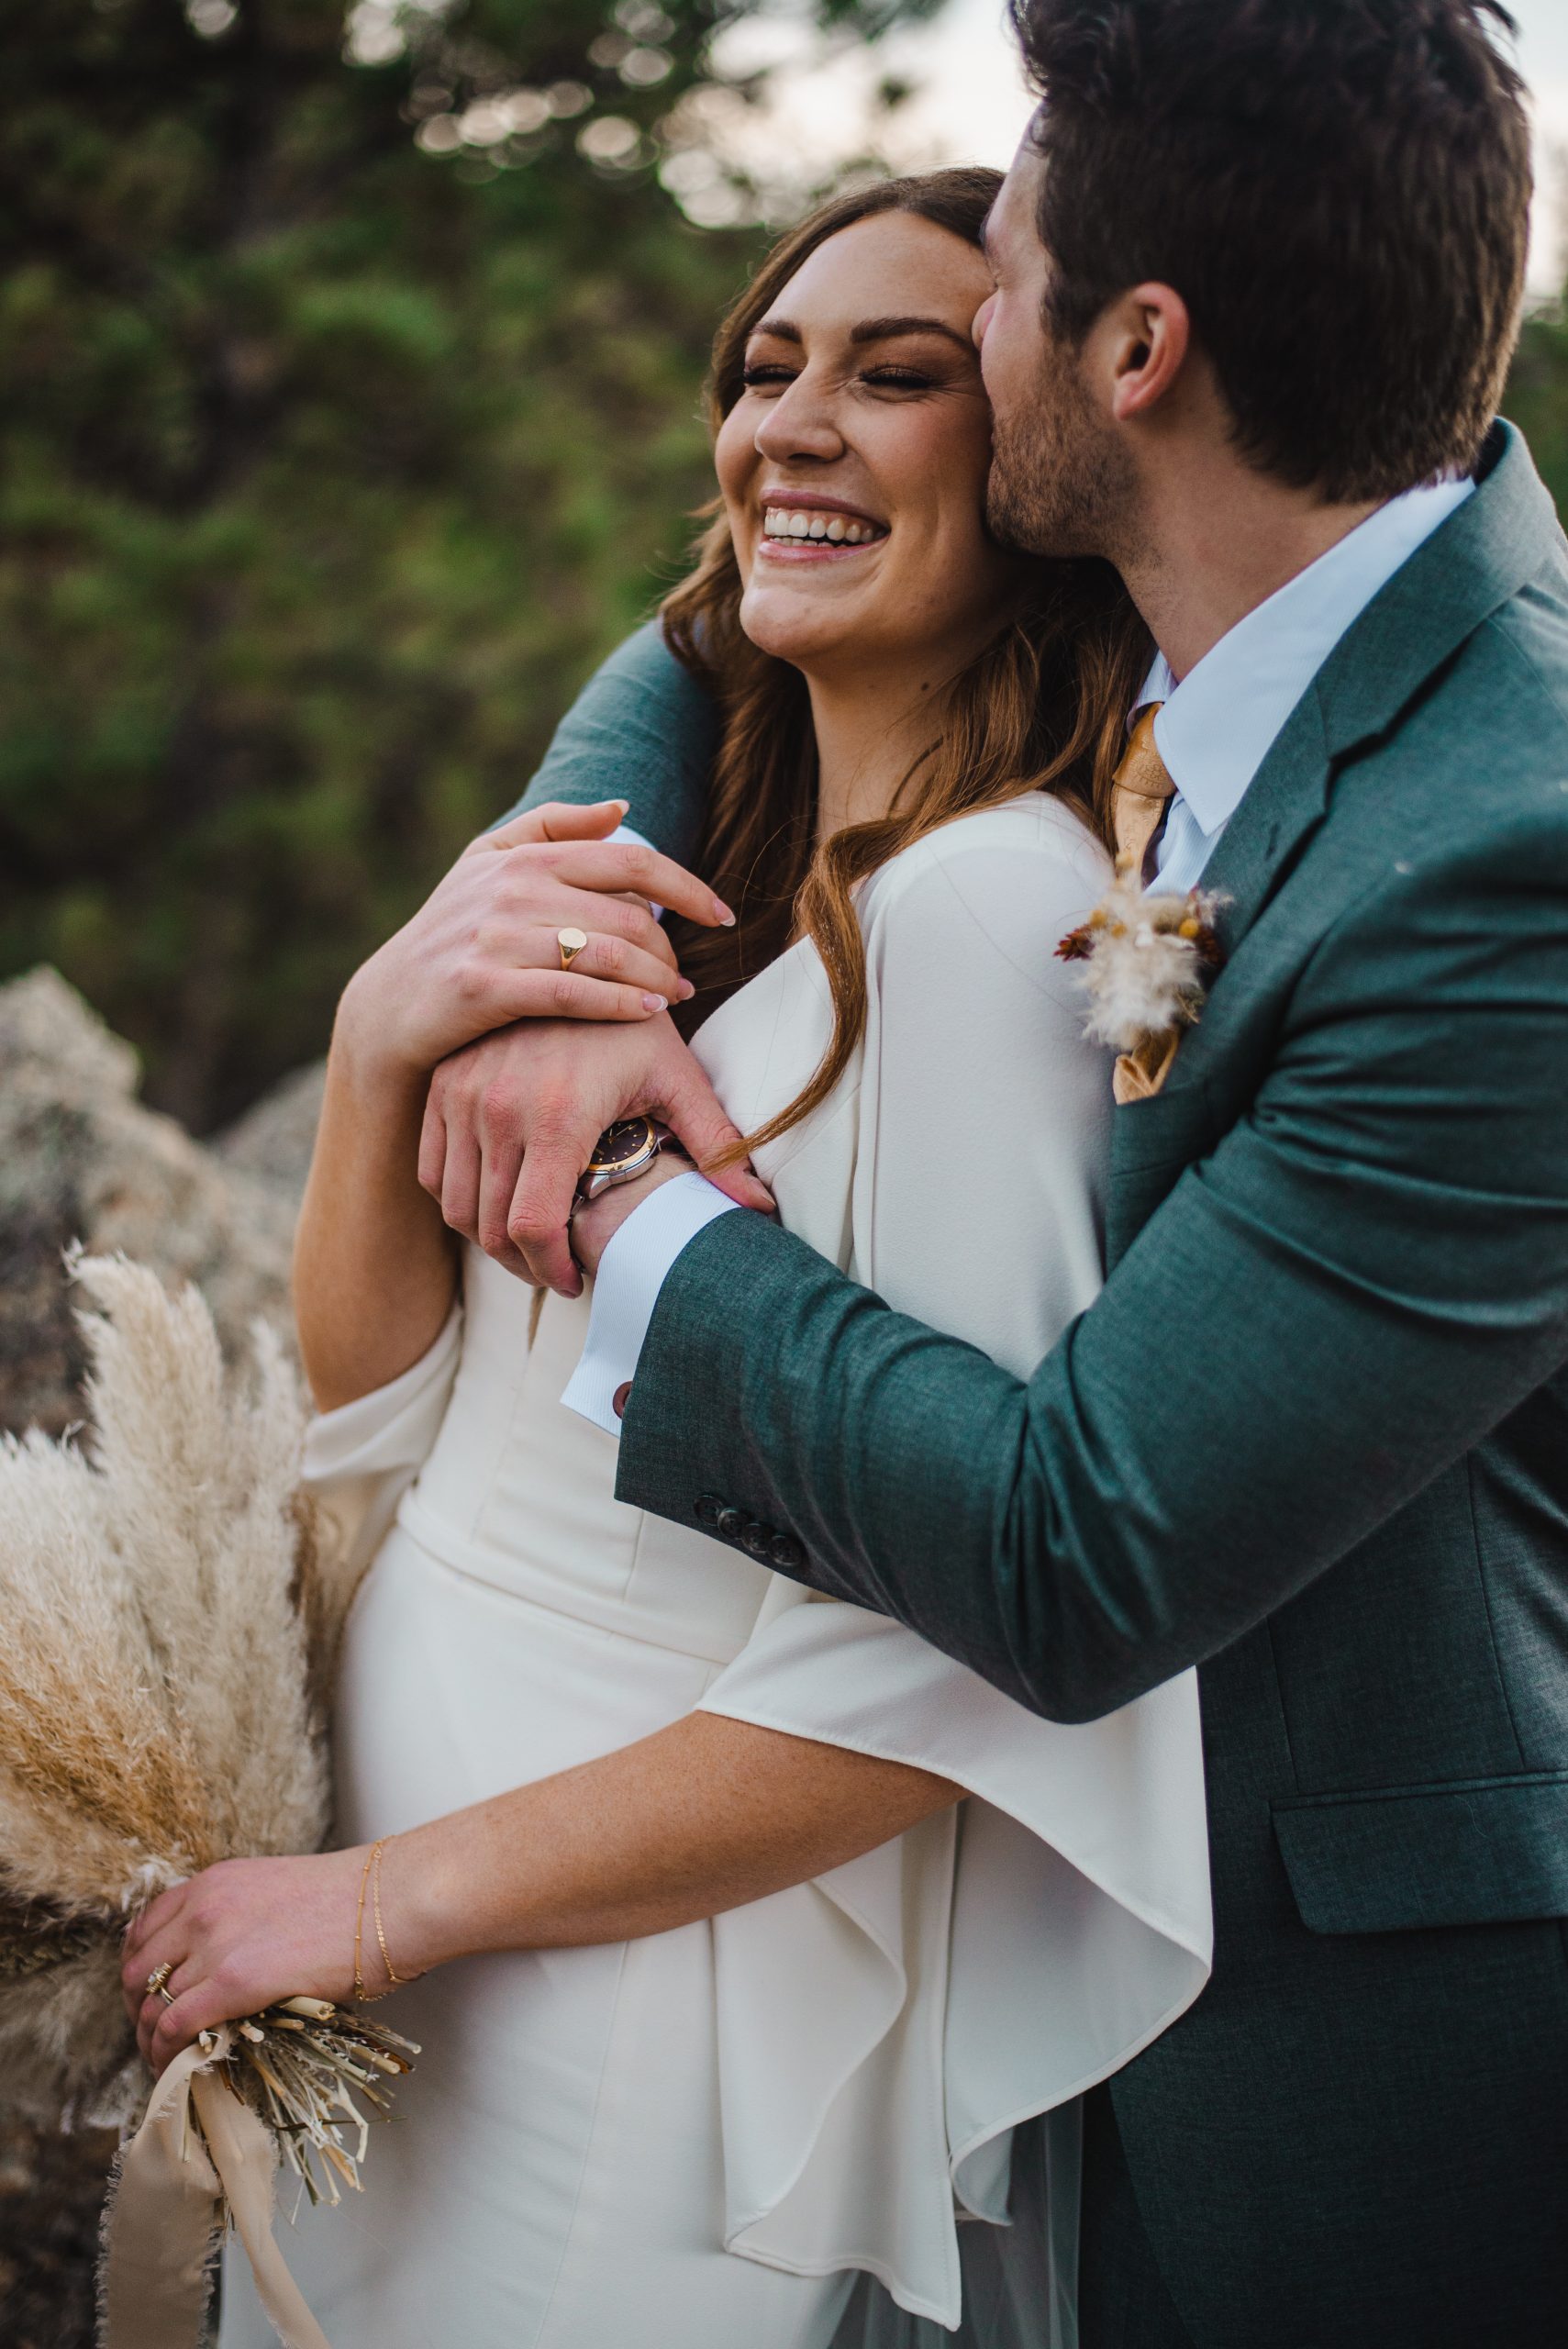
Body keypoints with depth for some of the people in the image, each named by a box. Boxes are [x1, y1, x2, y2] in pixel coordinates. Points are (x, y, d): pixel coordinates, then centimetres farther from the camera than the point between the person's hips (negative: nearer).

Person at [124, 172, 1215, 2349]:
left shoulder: (999, 902, -21)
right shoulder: (719, 883, 4)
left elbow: (942, 1664, -24)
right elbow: (374, 1397, 4)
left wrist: (390, 1897, -15)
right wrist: (381, 1042, -15)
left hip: (658, 1999, -7)